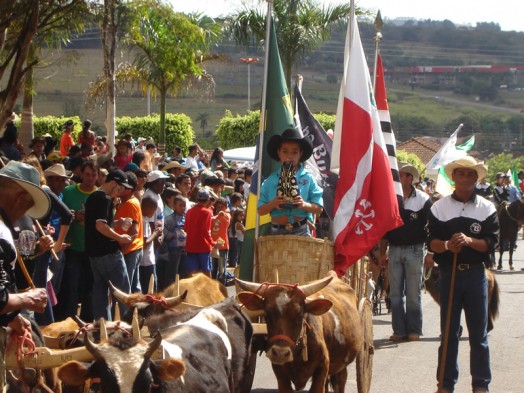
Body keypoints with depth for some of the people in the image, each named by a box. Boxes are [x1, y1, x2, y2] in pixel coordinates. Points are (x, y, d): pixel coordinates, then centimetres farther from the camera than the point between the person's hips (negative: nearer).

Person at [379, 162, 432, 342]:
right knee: (395, 293, 4)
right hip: (394, 251, 4)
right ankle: (399, 330, 9)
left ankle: (414, 330, 6)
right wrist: (382, 253, 9)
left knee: (413, 294, 0)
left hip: (414, 251, -4)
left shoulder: (423, 199, -3)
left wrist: (430, 252, -11)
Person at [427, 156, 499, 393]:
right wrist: (447, 245, -21)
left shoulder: (486, 208, 4)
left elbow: (492, 242, -3)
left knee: (479, 333, 3)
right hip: (449, 273, 0)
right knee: (448, 332, 6)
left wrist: (469, 241, -21)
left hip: (476, 274, 0)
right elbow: (431, 242, 0)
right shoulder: (439, 208, 4)